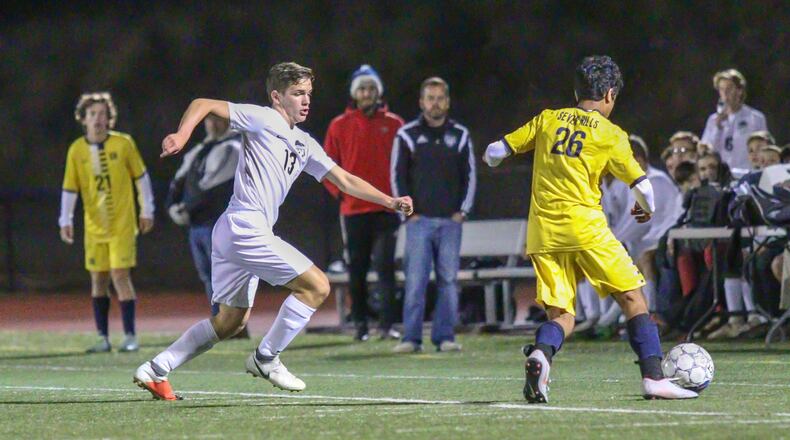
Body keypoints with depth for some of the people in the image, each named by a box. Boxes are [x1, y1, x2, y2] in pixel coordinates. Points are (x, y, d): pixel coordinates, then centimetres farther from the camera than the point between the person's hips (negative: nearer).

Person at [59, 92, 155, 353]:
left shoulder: (123, 143, -5)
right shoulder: (77, 150, 1)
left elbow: (141, 177, 4)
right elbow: (69, 188, 5)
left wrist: (147, 211, 4)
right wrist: (65, 221, -2)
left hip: (123, 224, -3)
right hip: (94, 226, 3)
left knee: (120, 275, -10)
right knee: (98, 279, 4)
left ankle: (130, 336, -4)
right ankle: (103, 338, 10)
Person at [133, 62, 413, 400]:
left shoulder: (304, 145, 20)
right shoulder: (263, 119, -4)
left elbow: (345, 181, 22)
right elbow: (203, 104, -8)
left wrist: (390, 201, 13)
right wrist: (182, 134, -25)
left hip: (233, 234, 10)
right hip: (244, 226, -10)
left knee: (231, 321, 16)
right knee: (316, 286, -9)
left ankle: (155, 370, 16)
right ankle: (266, 359, -2)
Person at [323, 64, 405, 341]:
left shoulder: (393, 124, 5)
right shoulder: (340, 126, 6)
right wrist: (340, 192, 1)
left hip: (386, 209, -1)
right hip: (353, 211, 1)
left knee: (385, 266, -10)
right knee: (357, 271, 5)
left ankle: (387, 324, -12)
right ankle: (360, 325, 12)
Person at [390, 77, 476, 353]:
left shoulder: (460, 135, 10)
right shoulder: (407, 135, 4)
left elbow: (470, 175, 13)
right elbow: (398, 177, 5)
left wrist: (463, 211, 4)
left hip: (450, 221, 2)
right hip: (419, 220, -2)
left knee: (448, 280, 0)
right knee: (415, 280, -7)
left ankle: (445, 336, 3)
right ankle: (411, 338, -7)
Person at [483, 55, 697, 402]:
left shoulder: (547, 119, 12)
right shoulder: (610, 135, 3)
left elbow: (494, 153, 13)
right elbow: (643, 187, 4)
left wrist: (492, 157, 37)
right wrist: (647, 208, 26)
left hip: (542, 234, 4)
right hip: (585, 228, -4)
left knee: (560, 315, 7)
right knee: (632, 298, 8)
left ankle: (540, 354, -26)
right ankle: (654, 378, 0)